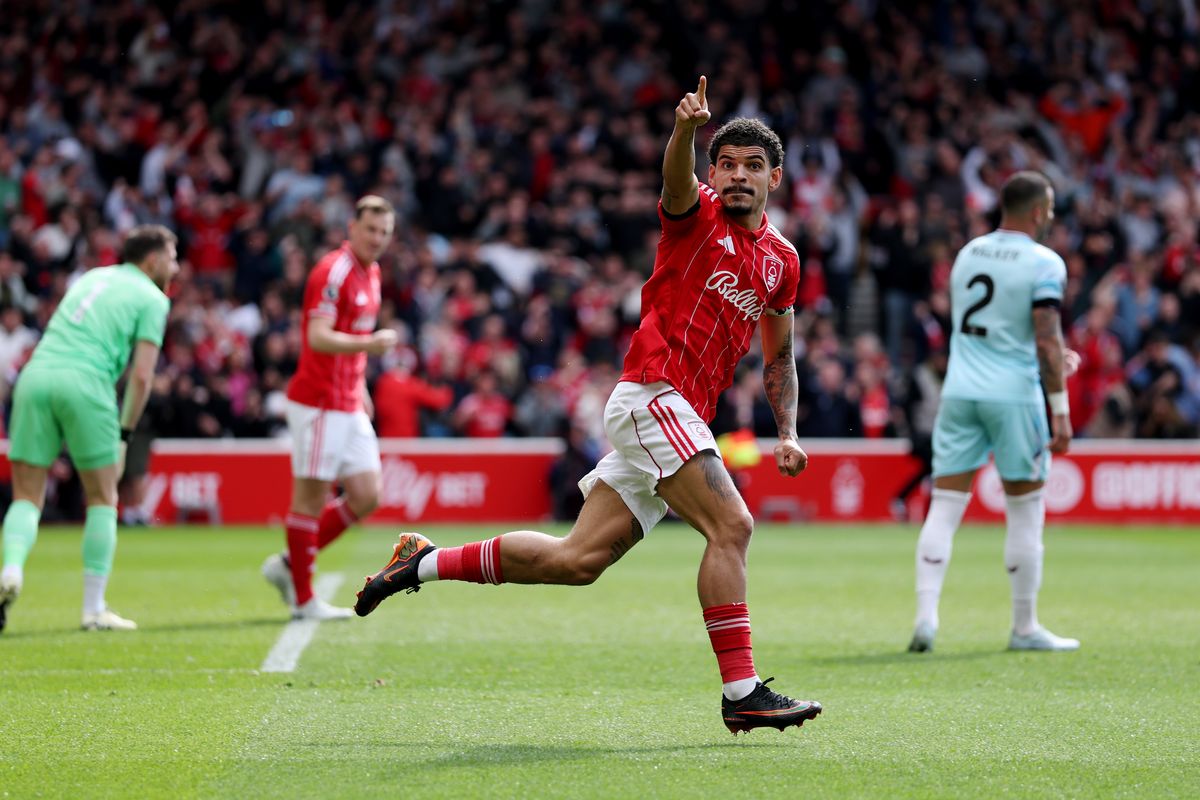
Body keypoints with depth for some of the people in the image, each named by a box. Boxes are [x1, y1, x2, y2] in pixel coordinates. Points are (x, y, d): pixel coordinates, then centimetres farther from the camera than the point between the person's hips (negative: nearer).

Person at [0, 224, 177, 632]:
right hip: (85, 383, -4)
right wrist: (125, 435, 8)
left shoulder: (92, 277, 28)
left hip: (35, 374, 4)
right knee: (103, 499, 11)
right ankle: (94, 607, 9)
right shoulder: (152, 299, 9)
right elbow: (141, 376, 0)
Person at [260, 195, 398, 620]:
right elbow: (319, 337, -25)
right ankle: (303, 598, 6)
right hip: (319, 404, -9)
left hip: (349, 406, 9)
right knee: (311, 496, -2)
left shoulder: (370, 273, 14)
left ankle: (288, 564, 18)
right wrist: (367, 344, -39)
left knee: (366, 497, 5)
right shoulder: (333, 271, -15)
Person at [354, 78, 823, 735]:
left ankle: (425, 562, 18)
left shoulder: (782, 259, 18)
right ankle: (741, 691, -21)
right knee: (730, 525, -22)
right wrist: (686, 129, -48)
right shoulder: (696, 215, -2)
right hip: (652, 394, -7)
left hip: (684, 417, 7)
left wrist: (787, 432, 16)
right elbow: (676, 181, -26)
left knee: (575, 560, 4)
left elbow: (779, 355, 29)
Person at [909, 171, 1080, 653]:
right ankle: (1024, 628, 12)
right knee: (1025, 513, 7)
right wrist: (1060, 411, -13)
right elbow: (1046, 342, -16)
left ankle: (925, 614, -9)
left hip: (960, 392, 5)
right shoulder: (1044, 264, -8)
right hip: (1013, 395, -5)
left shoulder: (969, 253, 12)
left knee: (944, 509, 4)